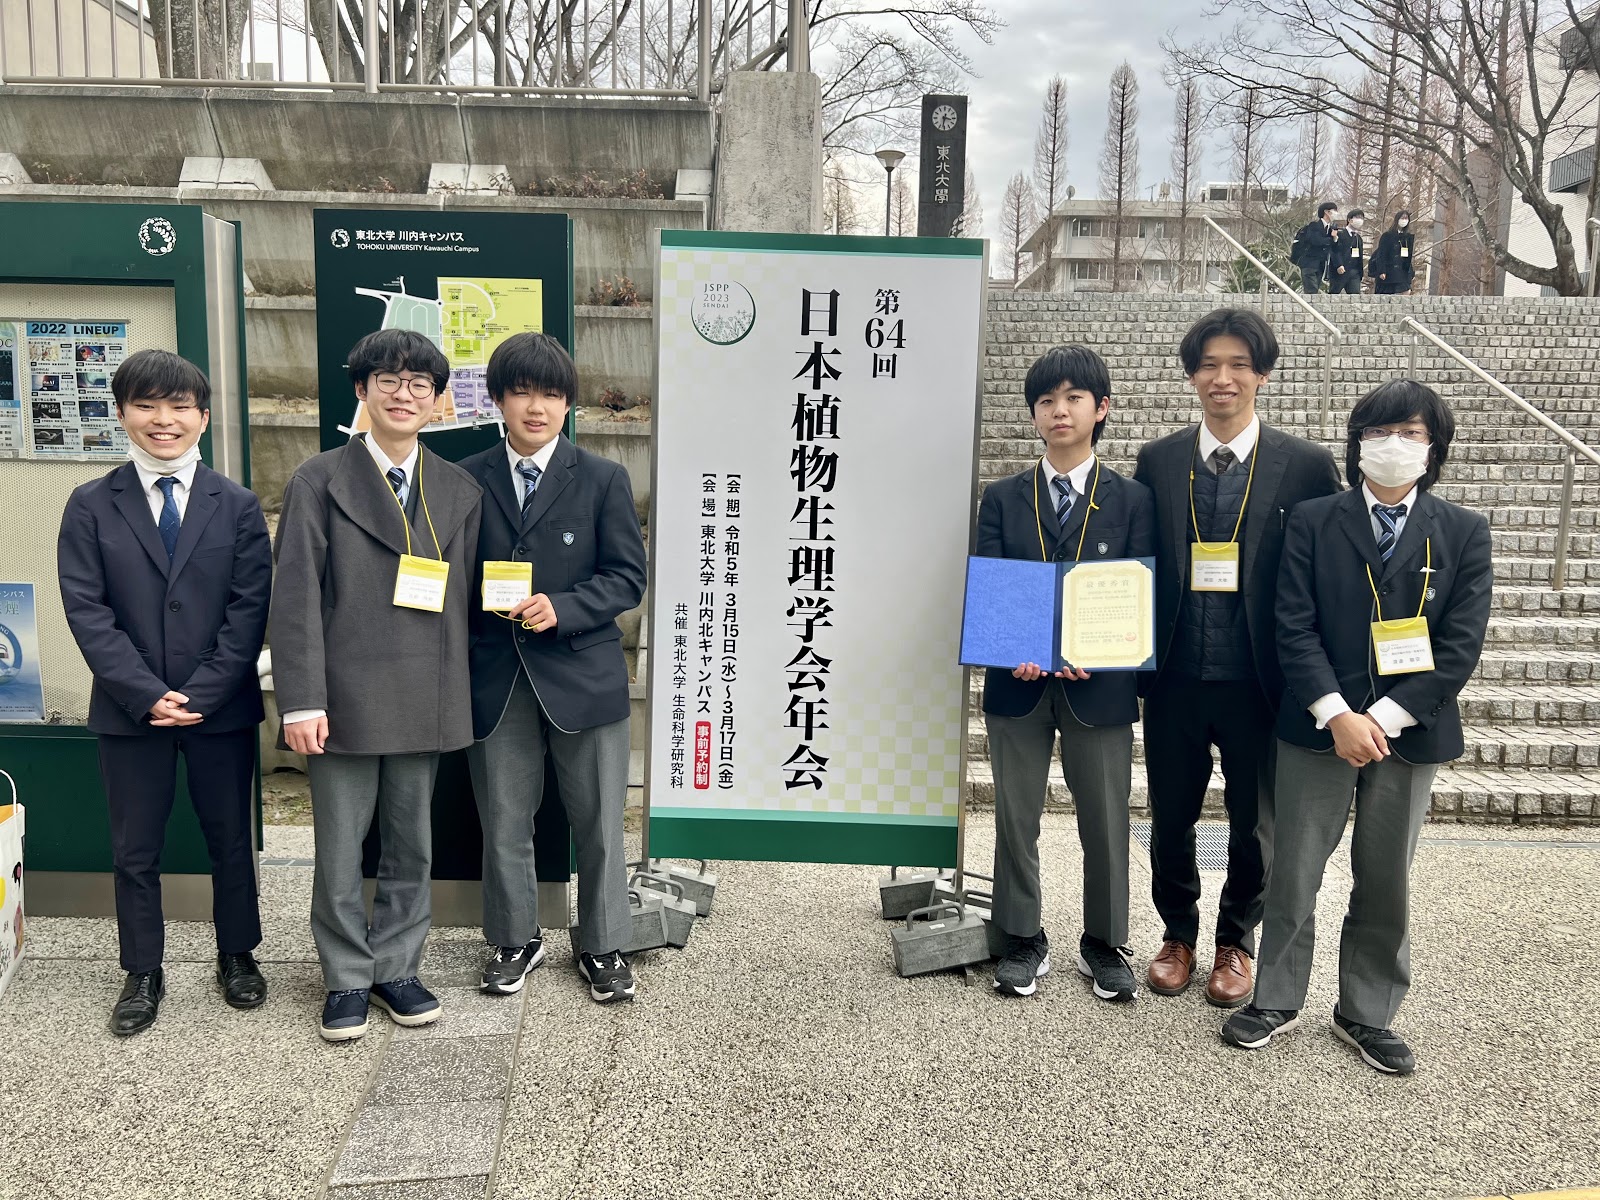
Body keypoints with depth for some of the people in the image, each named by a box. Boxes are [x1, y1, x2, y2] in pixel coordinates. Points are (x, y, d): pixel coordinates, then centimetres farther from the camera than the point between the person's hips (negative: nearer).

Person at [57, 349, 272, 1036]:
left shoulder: (237, 507, 1)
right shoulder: (91, 507, 2)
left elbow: (249, 610, -5)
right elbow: (86, 610, -5)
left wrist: (199, 693, -14)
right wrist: (147, 694, -15)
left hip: (222, 708, 0)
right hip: (129, 711, 0)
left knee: (231, 839, 12)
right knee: (135, 850, 10)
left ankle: (237, 956, 31)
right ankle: (143, 974, 27)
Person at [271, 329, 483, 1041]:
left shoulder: (459, 491, 9)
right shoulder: (319, 481, -2)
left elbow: (462, 600, 10)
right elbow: (296, 597, -7)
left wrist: (461, 696, 6)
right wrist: (302, 700, -14)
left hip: (425, 702, 3)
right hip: (345, 700, -3)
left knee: (411, 846, 13)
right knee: (339, 850, 8)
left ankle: (396, 968, 29)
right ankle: (347, 979, 25)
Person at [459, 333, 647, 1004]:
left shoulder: (603, 481, 0)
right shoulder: (468, 481, 4)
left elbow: (627, 577, -4)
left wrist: (561, 610, -17)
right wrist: (483, 604, -9)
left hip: (583, 677, -1)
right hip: (499, 679, 1)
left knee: (599, 824, 8)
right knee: (504, 825, 12)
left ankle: (603, 947, 26)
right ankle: (515, 942, 33)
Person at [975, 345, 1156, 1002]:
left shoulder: (1132, 499, 4)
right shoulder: (1003, 498, 6)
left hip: (1100, 684, -1)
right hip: (1018, 683, 1)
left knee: (1105, 823, 9)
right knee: (1015, 818, 9)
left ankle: (1104, 945, 28)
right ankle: (1024, 942, 26)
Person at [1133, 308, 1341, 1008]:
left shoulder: (1306, 466, -3)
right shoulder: (1157, 462, 1)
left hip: (1260, 684, -1)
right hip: (1175, 680, 1)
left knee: (1255, 824, 14)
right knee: (1170, 818, 14)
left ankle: (1237, 942, 36)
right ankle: (1178, 935, 36)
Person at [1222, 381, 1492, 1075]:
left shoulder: (1464, 534, 2)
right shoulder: (1312, 522, 0)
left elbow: (1460, 646, -5)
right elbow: (1295, 628, -6)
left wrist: (1382, 718, -13)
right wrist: (1336, 715, -16)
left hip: (1410, 732, 1)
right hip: (1318, 727, -1)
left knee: (1386, 882, 11)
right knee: (1293, 873, 7)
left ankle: (1367, 1014, 28)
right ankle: (1277, 1000, 24)